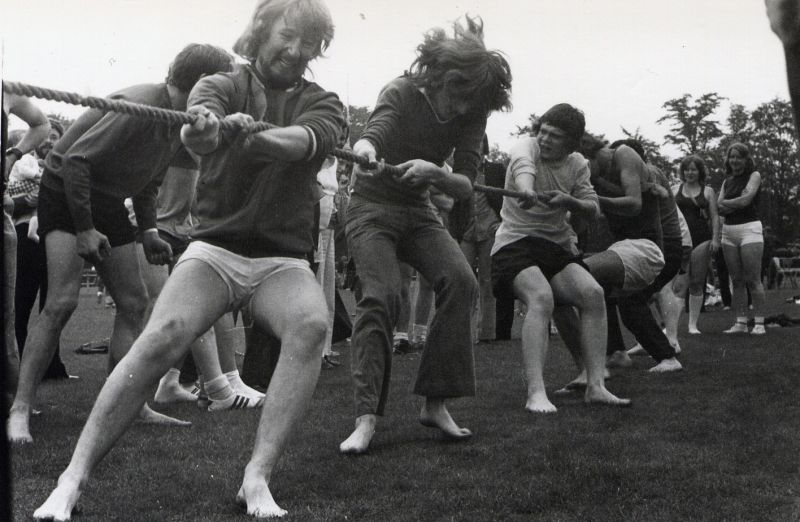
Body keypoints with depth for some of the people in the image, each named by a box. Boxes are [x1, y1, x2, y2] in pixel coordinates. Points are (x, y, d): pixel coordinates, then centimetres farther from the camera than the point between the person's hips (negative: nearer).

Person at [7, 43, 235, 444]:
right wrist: (83, 228, -25)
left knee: (133, 303, 5)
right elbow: (75, 159, -27)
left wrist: (148, 230, 5)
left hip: (109, 202, 9)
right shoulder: (140, 106, -25)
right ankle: (20, 409, -12)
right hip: (65, 193, -9)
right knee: (62, 302, -18)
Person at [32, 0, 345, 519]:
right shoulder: (221, 86, 7)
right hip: (215, 246, 0)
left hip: (284, 258, 1)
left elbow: (303, 140, -17)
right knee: (161, 338, -27)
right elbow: (200, 123, -19)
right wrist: (201, 129, -44)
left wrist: (251, 134, -39)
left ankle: (258, 479, -27)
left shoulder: (322, 104, 8)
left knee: (312, 324, -32)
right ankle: (73, 479, -16)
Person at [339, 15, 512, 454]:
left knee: (460, 280, -20)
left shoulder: (472, 114, -7)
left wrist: (435, 174, -35)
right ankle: (366, 418, -23)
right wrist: (365, 151, -59)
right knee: (381, 295, -25)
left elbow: (465, 186, -13)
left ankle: (435, 404, -13)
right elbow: (373, 134, -34)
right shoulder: (402, 93, -17)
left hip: (418, 212, 4)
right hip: (373, 208, -4)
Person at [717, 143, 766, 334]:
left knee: (753, 280, -9)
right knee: (737, 281, 4)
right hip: (728, 231, 5)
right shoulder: (727, 181, 16)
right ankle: (740, 323, 6)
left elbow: (746, 200, -11)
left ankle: (759, 323, -7)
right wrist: (737, 202, -9)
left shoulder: (754, 175, 2)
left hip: (749, 228, -5)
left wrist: (727, 202, 2)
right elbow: (720, 208, 5)